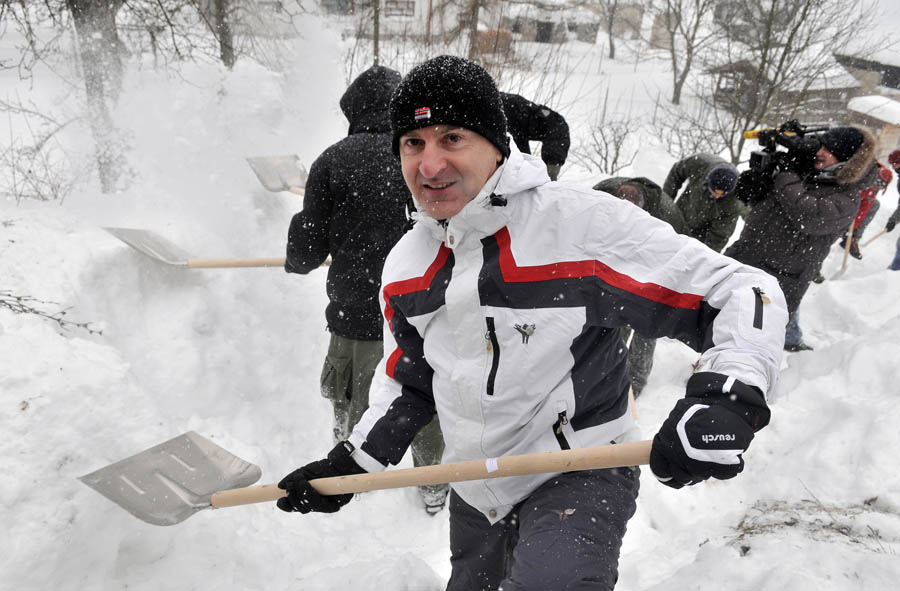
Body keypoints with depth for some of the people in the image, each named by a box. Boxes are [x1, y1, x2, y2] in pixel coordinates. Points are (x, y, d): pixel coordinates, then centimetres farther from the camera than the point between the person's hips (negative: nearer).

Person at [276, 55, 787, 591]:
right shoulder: (405, 264, -1)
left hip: (581, 477, -6)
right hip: (475, 493, 6)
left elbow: (743, 293, -19)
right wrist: (352, 464, 7)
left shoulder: (586, 224, -21)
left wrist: (728, 399, -35)